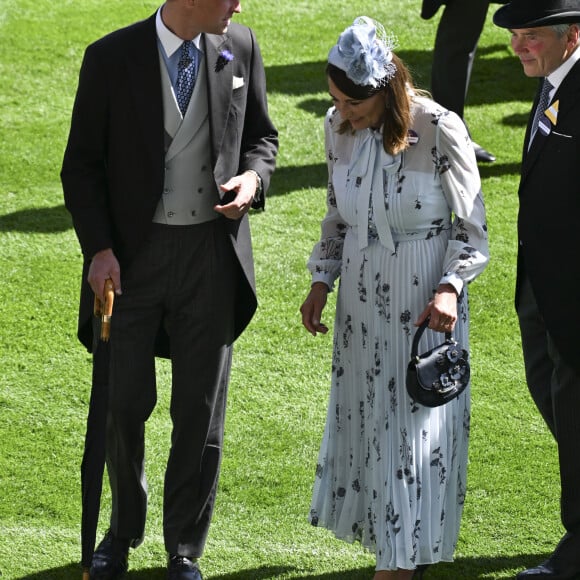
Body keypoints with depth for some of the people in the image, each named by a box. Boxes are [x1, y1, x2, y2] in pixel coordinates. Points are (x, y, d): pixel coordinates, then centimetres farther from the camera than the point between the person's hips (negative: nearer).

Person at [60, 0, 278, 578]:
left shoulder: (240, 48, -1)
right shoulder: (112, 58, -9)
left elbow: (261, 136, 13)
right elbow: (82, 166, -3)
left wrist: (253, 177, -9)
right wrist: (99, 248, -13)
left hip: (211, 254, 2)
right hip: (132, 252, -2)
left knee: (201, 412, 7)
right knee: (124, 404, 7)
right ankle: (122, 530, 32)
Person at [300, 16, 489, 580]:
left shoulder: (440, 130, -19)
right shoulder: (339, 127, -2)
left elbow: (471, 225, -10)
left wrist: (449, 288, -22)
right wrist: (321, 282, 6)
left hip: (424, 300, -6)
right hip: (363, 295, 6)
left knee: (413, 425, -1)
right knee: (365, 420, 9)